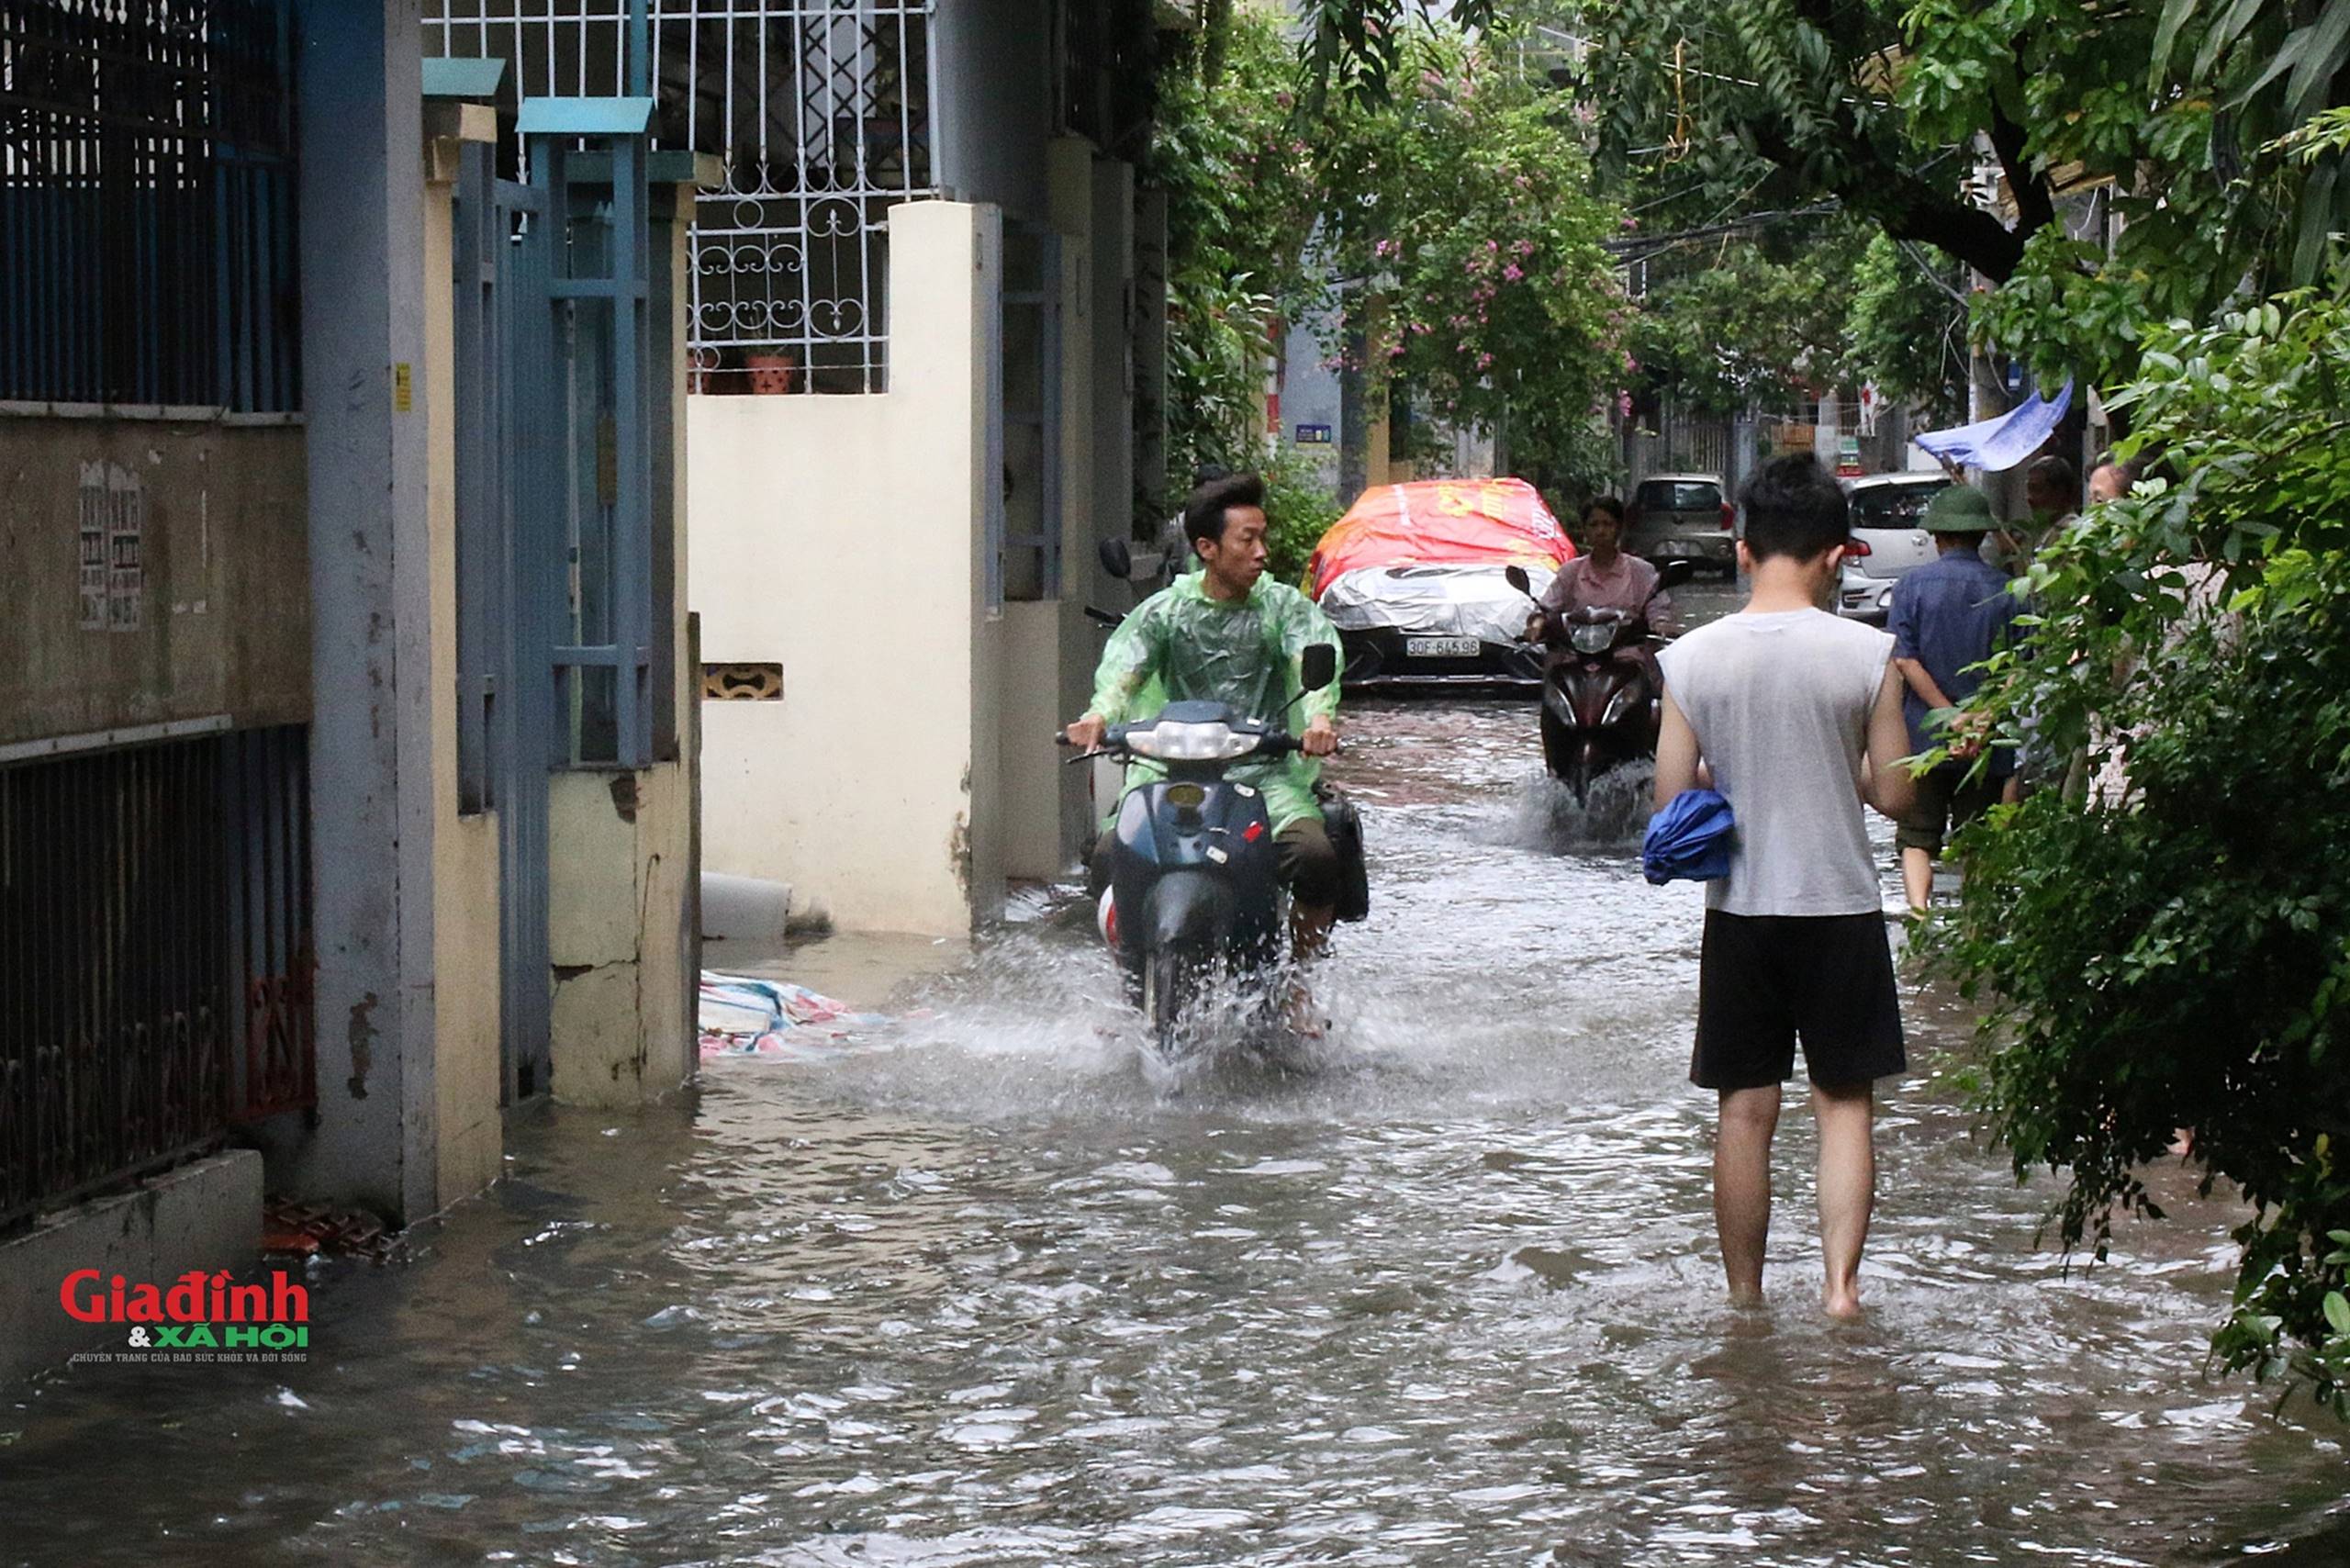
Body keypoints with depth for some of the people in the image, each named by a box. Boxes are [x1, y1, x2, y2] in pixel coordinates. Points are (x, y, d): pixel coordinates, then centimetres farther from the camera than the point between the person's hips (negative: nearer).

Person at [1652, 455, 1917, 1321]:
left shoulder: (1691, 658, -6)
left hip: (1740, 909, 1)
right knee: (1845, 1102, 10)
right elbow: (1894, 793, -4)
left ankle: (1745, 1298, 15)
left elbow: (1672, 798, -3)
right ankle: (1841, 1281, 2)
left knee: (1746, 1112, 9)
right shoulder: (1866, 653, -9)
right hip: (1842, 903, -1)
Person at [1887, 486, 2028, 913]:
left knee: (1916, 837, 6)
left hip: (1924, 733, -1)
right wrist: (1980, 724, -12)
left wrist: (1951, 717, -12)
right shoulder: (2006, 590, 2)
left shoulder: (1913, 584, -2)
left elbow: (1904, 659, -11)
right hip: (1988, 744, 1)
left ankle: (1918, 910, -16)